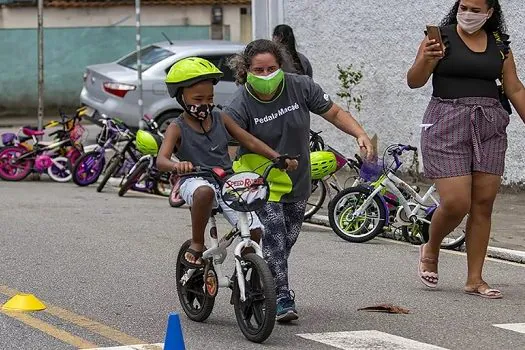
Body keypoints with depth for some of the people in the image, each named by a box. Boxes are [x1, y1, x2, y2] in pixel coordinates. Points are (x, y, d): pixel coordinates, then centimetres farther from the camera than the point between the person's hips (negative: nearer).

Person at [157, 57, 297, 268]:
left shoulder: (220, 119, 7)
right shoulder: (177, 129, -5)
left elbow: (249, 141, 8)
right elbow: (161, 161, -20)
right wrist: (177, 166, -45)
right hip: (196, 182, -4)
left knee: (254, 231, -14)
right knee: (205, 192, -42)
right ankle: (196, 245, -21)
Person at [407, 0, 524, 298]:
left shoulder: (500, 45, 11)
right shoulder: (442, 38, -1)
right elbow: (414, 81, -7)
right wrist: (426, 60, -26)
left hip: (490, 126, 4)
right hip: (447, 123, -4)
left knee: (483, 204, 2)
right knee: (456, 203, -11)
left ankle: (475, 279, 9)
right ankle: (430, 251, 19)